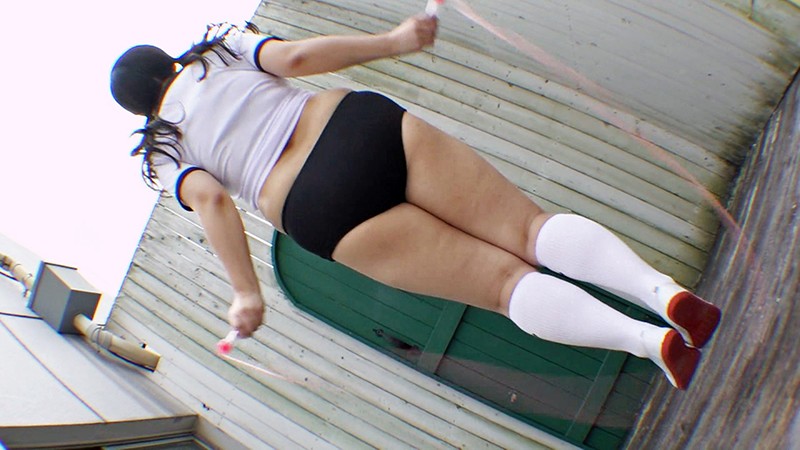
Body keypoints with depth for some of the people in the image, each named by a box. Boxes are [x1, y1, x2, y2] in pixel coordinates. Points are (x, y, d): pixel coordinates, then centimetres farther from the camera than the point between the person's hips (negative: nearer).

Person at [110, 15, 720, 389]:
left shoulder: (165, 154, 18)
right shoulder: (222, 47, 24)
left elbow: (210, 200, -2)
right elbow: (297, 56, 5)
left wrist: (246, 292, -2)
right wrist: (393, 41, 7)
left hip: (325, 216, -2)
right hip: (369, 123, 2)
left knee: (507, 281, 0)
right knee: (530, 226, 1)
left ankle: (653, 341, -16)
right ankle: (666, 292, -19)